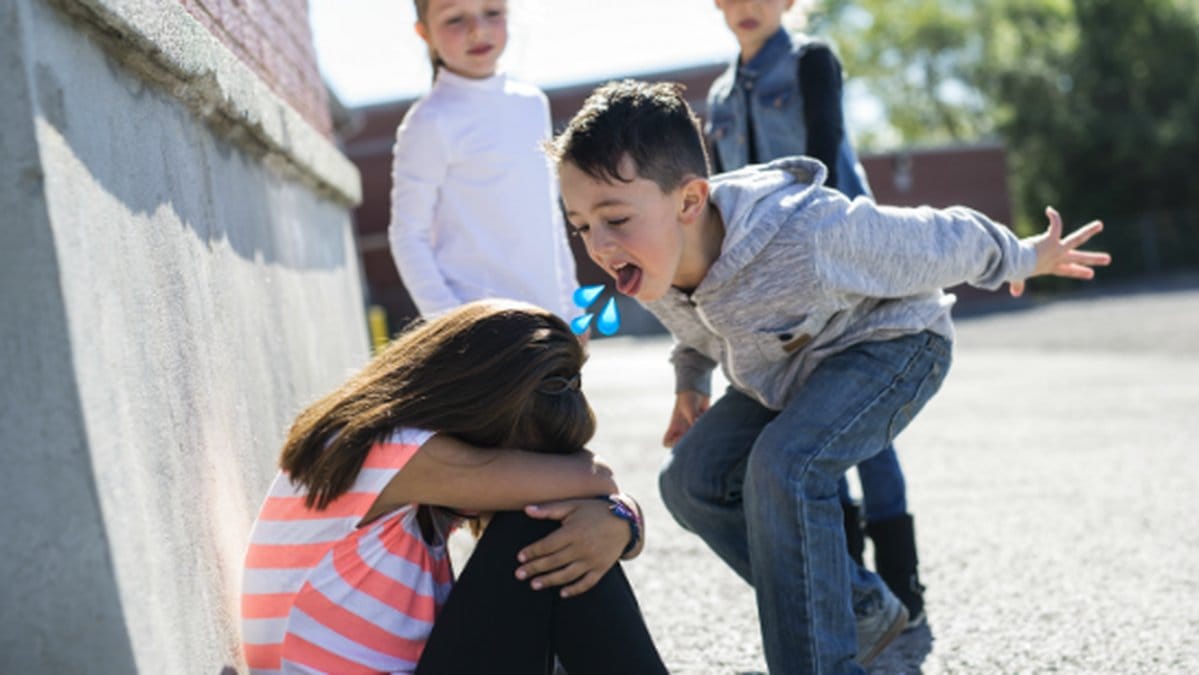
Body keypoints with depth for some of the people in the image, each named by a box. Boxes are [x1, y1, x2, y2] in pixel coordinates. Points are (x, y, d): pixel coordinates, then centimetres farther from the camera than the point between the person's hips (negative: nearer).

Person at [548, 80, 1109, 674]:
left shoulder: (808, 238, -42)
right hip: (787, 369, 8)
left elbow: (941, 243, -22)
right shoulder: (649, 265, -20)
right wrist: (689, 380, 19)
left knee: (785, 465, -32)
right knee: (691, 479, -3)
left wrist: (1025, 259, -6)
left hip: (892, 343, -7)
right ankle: (863, 609, 12)